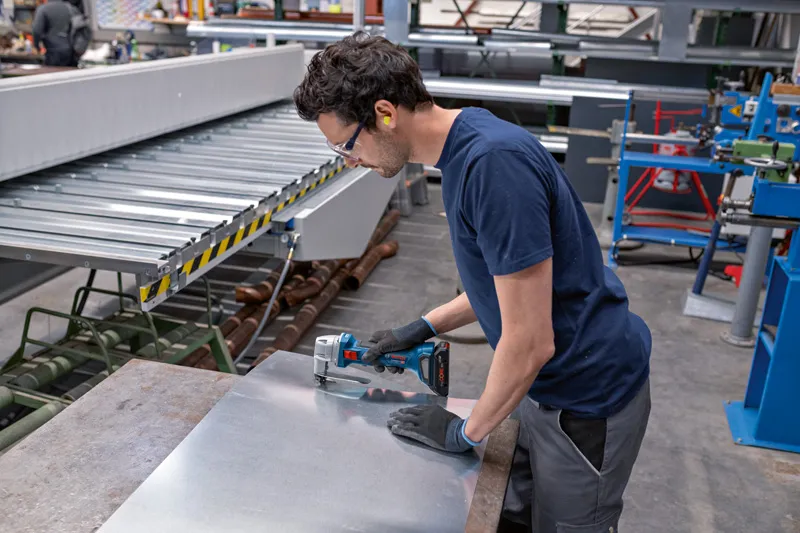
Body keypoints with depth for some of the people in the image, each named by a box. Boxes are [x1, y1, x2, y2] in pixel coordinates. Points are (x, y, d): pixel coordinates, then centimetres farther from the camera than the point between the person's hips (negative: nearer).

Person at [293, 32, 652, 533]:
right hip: (553, 381, 8)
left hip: (587, 396, -8)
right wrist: (424, 328, 11)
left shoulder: (495, 162, -29)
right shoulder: (464, 149, 2)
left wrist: (466, 433, -11)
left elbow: (529, 342, -26)